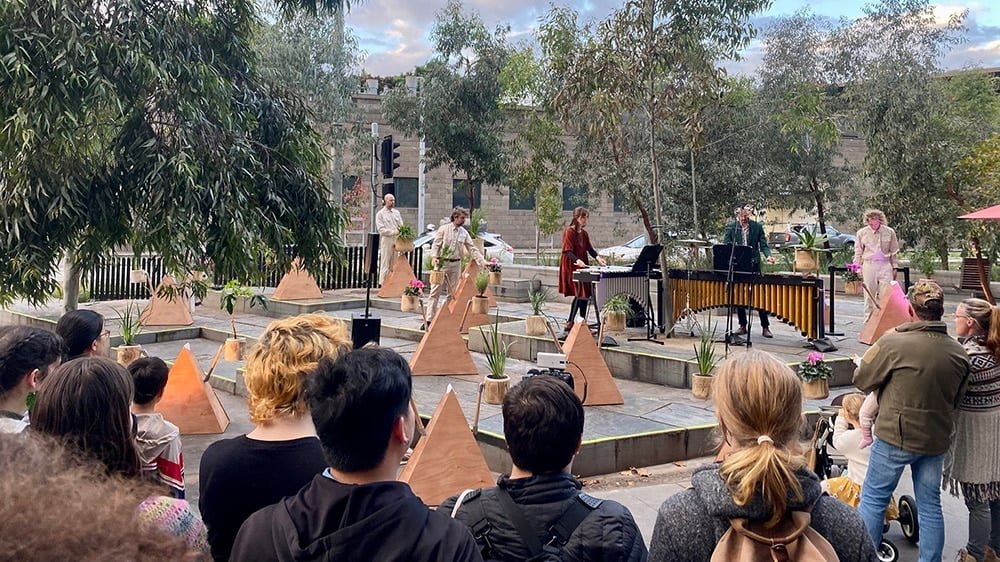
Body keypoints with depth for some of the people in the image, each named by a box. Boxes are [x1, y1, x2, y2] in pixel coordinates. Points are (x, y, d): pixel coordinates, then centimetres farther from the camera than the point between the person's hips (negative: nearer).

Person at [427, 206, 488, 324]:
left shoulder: (464, 233, 8)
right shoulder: (444, 229, -2)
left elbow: (473, 249, 7)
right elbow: (436, 245, -5)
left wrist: (483, 262, -3)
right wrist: (434, 257, -22)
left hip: (455, 264, 4)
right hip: (442, 263, -4)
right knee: (435, 292, -5)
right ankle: (429, 319, -5)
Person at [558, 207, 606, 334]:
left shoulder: (584, 233, 15)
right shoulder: (569, 232, -8)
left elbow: (589, 248, 9)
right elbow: (567, 251, -17)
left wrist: (597, 257, -10)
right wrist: (577, 260, -33)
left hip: (583, 267, 8)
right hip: (572, 268, -8)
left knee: (585, 294, 7)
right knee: (579, 294, -14)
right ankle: (569, 324, -11)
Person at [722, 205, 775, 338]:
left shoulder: (757, 227, 3)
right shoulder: (730, 227, 4)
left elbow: (763, 244, 2)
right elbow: (725, 245, 3)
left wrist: (768, 256, -18)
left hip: (753, 266, -1)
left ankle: (765, 327, 2)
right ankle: (742, 326, 16)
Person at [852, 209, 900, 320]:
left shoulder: (889, 232, 2)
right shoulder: (861, 233, 2)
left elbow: (894, 251, 12)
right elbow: (858, 253, 10)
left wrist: (894, 267, 10)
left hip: (885, 266, 0)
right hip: (869, 266, 0)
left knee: (886, 295, -4)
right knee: (869, 295, 4)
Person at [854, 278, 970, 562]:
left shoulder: (892, 344, -20)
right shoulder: (959, 353, -3)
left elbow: (861, 381, -6)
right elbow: (956, 400, 9)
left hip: (896, 435, -4)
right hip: (937, 439, 4)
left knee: (873, 498, 9)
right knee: (930, 504, 15)